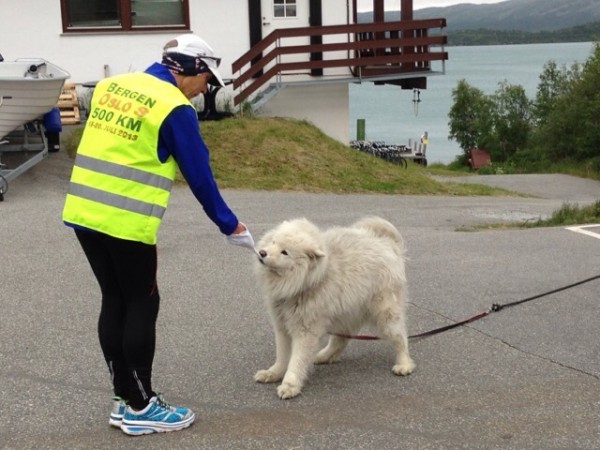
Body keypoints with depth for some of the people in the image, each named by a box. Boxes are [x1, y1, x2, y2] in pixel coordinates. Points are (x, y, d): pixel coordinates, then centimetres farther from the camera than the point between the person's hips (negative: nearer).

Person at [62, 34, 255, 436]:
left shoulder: (110, 86, 12)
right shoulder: (174, 109, -9)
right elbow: (200, 176, -5)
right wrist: (231, 227, 6)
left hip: (82, 211, 7)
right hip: (127, 221, -7)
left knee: (115, 302, 15)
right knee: (142, 305, 5)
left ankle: (125, 400, 23)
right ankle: (141, 409, 11)